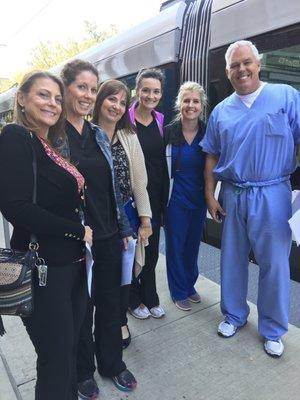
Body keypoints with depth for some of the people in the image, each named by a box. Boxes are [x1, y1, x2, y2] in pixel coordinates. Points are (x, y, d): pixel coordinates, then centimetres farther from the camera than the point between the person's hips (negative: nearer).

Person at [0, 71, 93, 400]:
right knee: (56, 358, 7)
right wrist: (79, 231, -14)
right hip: (43, 267, -8)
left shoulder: (52, 144, 12)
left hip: (71, 261, 8)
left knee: (70, 347, 21)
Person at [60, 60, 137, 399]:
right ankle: (83, 371, 41)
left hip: (109, 236, 5)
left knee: (110, 303, 19)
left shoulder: (99, 135, 8)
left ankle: (112, 363, 43)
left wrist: (124, 229, 11)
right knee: (80, 308, 15)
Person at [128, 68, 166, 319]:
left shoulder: (160, 121, 7)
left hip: (155, 194, 5)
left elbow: (162, 160, 12)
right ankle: (133, 300, 29)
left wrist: (163, 196, 9)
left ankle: (150, 298, 33)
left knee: (152, 248, 14)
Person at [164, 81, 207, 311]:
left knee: (193, 244, 17)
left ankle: (190, 285, 39)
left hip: (199, 199, 3)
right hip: (176, 199, -3)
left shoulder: (208, 133, -2)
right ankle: (179, 292, 29)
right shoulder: (168, 132, -9)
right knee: (176, 245, 8)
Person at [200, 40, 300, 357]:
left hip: (272, 195, -2)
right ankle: (234, 315, 36)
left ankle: (273, 330, 28)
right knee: (232, 260, 14)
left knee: (274, 264, 6)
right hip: (231, 196, 3)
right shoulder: (221, 111, 8)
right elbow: (212, 157, 10)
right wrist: (210, 196, 4)